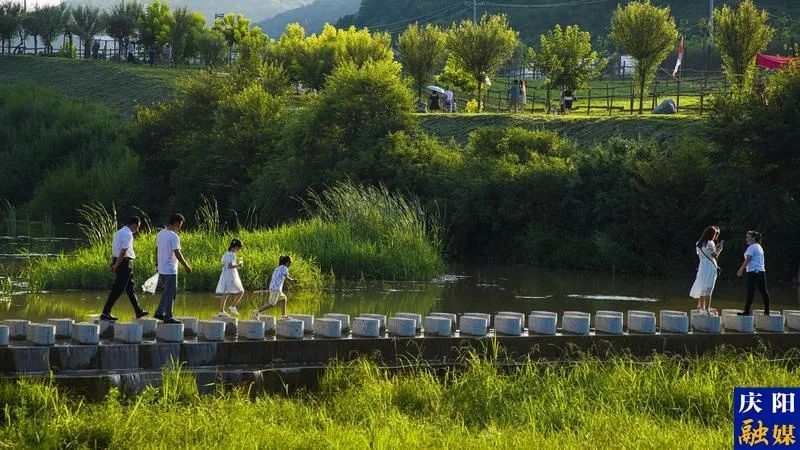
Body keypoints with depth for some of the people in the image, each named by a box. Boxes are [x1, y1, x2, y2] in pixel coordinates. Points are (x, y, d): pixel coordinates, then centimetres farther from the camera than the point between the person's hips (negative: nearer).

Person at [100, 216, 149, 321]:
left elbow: (113, 248, 14)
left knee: (130, 287, 18)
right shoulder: (128, 235, -16)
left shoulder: (119, 232, 15)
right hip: (125, 263, -10)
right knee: (117, 289, -7)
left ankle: (138, 311, 28)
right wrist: (116, 265, -18)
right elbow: (123, 251, -21)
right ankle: (105, 313, -8)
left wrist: (113, 262, 11)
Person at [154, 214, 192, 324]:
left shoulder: (160, 234, 9)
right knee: (170, 293, -2)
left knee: (167, 291, 20)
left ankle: (159, 313, 19)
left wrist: (157, 264, 26)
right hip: (170, 269, -9)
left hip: (161, 269, 9)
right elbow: (177, 254, -20)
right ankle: (168, 317, 0)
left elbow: (157, 250, 17)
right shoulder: (174, 236, -17)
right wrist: (187, 266, -12)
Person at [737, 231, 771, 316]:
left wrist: (741, 270, -15)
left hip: (753, 271, -9)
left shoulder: (752, 247, -8)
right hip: (761, 271, 9)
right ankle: (767, 311, 11)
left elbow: (748, 260, -16)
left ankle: (747, 311, -12)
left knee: (751, 291, -10)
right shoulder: (759, 247, 20)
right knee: (763, 291, 9)